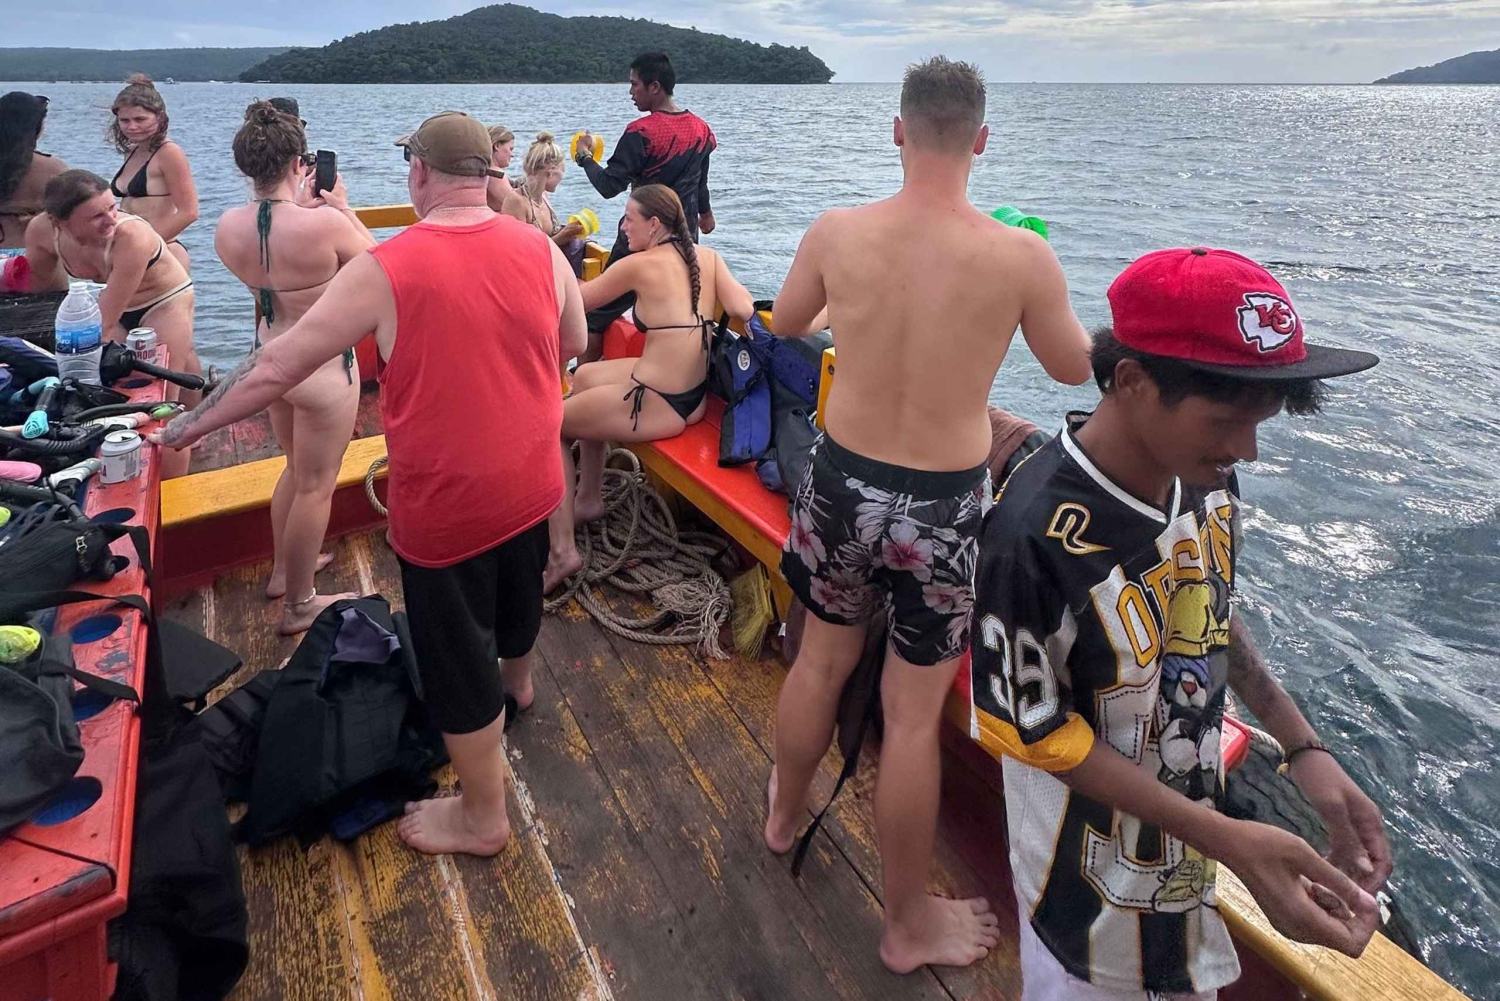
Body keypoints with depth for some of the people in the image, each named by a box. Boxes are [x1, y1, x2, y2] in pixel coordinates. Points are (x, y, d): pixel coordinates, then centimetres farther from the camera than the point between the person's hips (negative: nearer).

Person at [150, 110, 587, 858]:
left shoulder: (386, 270, -17)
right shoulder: (540, 249, -5)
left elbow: (276, 368, -10)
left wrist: (190, 425, 6)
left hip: (446, 503, -5)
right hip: (532, 483, 5)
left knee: (456, 657, 11)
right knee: (516, 596, 31)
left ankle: (482, 817, 28)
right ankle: (516, 682, 62)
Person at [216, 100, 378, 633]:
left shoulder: (227, 228, -5)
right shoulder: (323, 223, -25)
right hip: (323, 365, -7)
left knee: (297, 468, 27)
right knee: (316, 486, 7)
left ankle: (283, 570, 44)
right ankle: (300, 605, 21)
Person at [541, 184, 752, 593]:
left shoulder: (640, 265, -12)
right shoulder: (708, 257, 3)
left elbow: (578, 299, 0)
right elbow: (744, 310, -7)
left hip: (656, 406, -8)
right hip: (696, 398, 8)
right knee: (585, 376, 28)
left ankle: (562, 551, 6)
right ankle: (588, 498, 34)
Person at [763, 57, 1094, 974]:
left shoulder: (837, 232, -7)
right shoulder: (1022, 255, -14)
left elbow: (784, 325, 12)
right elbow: (1077, 369, 3)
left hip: (844, 482, 3)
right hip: (946, 505, -3)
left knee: (823, 661, 26)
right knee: (914, 712, 11)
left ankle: (786, 813, 53)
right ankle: (910, 926, 33)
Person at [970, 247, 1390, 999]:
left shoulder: (1205, 476, -14)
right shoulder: (1037, 536, -35)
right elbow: (1036, 731, -24)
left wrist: (1305, 749, -3)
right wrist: (1229, 840, -25)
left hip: (1188, 805, 6)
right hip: (1094, 862, -6)